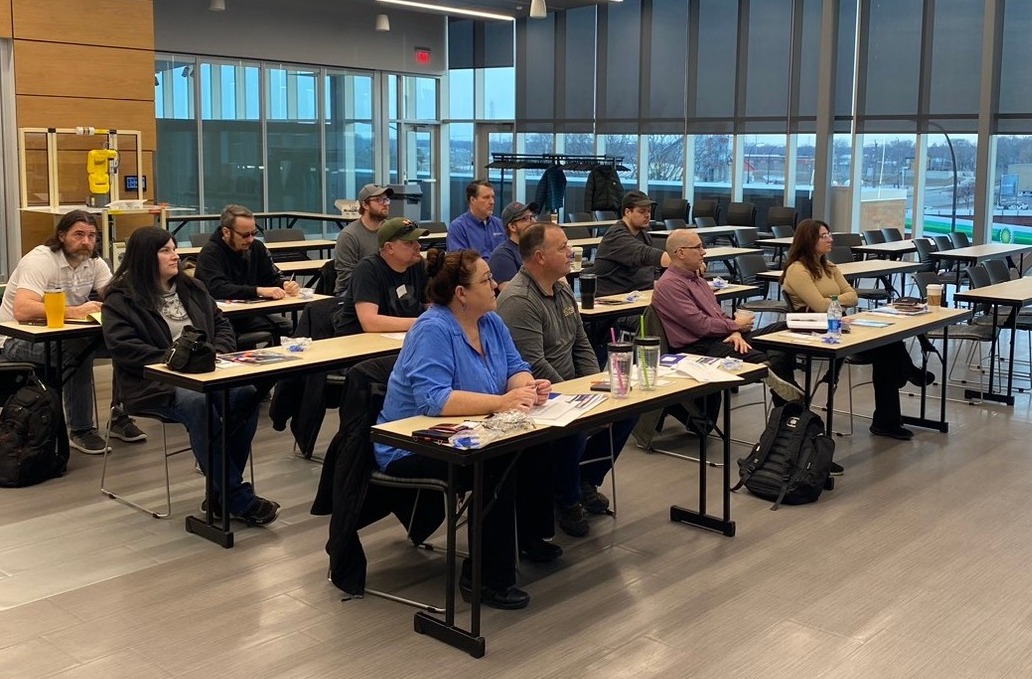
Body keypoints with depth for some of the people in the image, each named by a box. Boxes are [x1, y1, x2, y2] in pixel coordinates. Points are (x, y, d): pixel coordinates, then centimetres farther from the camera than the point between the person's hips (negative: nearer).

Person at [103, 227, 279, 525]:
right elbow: (125, 348, -12)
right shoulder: (120, 300, 1)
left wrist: (218, 354, 0)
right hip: (155, 383, -5)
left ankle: (223, 490, -18)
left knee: (247, 393, -26)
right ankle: (238, 499, -30)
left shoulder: (192, 289, 20)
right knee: (199, 405, -37)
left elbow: (222, 324, 22)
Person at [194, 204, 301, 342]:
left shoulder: (256, 247, 10)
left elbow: (273, 278, 12)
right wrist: (259, 290, -34)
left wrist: (286, 284, -13)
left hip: (251, 313, 6)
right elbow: (218, 289, -26)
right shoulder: (210, 253, -11)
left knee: (291, 328, -16)